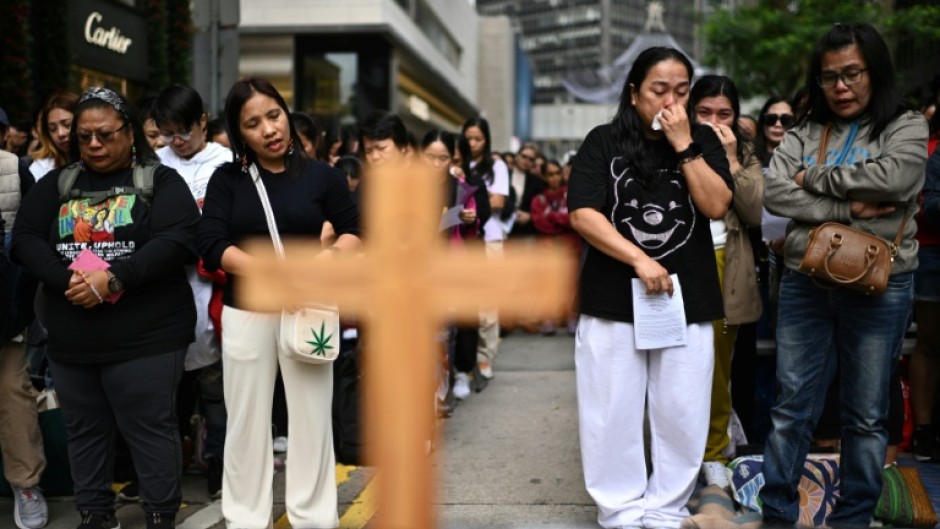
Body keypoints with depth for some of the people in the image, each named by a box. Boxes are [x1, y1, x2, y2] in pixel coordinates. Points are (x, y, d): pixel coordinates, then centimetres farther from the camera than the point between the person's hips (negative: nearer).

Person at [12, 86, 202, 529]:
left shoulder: (161, 181, 1)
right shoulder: (56, 185, 12)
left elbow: (177, 241, -13)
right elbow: (24, 240, 3)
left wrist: (113, 279, -22)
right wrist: (65, 279, -15)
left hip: (146, 337, -4)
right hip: (70, 340, 5)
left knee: (150, 428, -1)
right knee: (85, 431, 13)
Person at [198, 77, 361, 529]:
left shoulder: (321, 176, 2)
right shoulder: (227, 179, 2)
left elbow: (354, 232, 7)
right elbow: (211, 247, -7)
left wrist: (331, 255, -16)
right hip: (246, 313, 0)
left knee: (311, 420, 6)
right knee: (247, 422, 9)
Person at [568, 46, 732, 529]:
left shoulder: (702, 140, 7)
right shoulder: (603, 141, 0)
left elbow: (717, 206, -6)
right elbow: (581, 214, -9)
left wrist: (684, 144, -12)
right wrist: (639, 259, -16)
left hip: (687, 301, 2)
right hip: (613, 301, -1)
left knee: (682, 417, 5)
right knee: (613, 415, 4)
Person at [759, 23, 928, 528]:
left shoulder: (906, 126, 2)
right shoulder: (805, 131, 10)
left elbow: (894, 178, -18)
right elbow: (774, 193, -5)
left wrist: (815, 178, -8)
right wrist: (846, 209, -16)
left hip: (878, 289, -2)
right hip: (804, 284, 2)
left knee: (865, 415, 8)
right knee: (792, 407, 6)